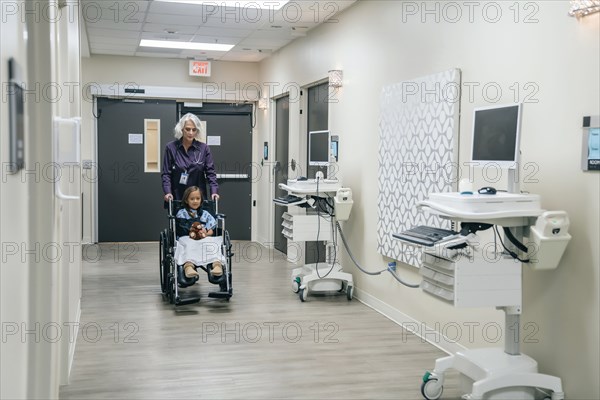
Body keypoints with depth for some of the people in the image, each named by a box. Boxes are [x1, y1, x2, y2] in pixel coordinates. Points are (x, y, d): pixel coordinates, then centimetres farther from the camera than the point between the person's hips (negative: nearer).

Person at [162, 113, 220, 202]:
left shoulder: (203, 148, 1)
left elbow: (210, 172, -1)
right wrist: (168, 192, -15)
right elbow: (166, 174, 0)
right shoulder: (171, 148, 0)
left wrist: (214, 191, -15)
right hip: (177, 197, 0)